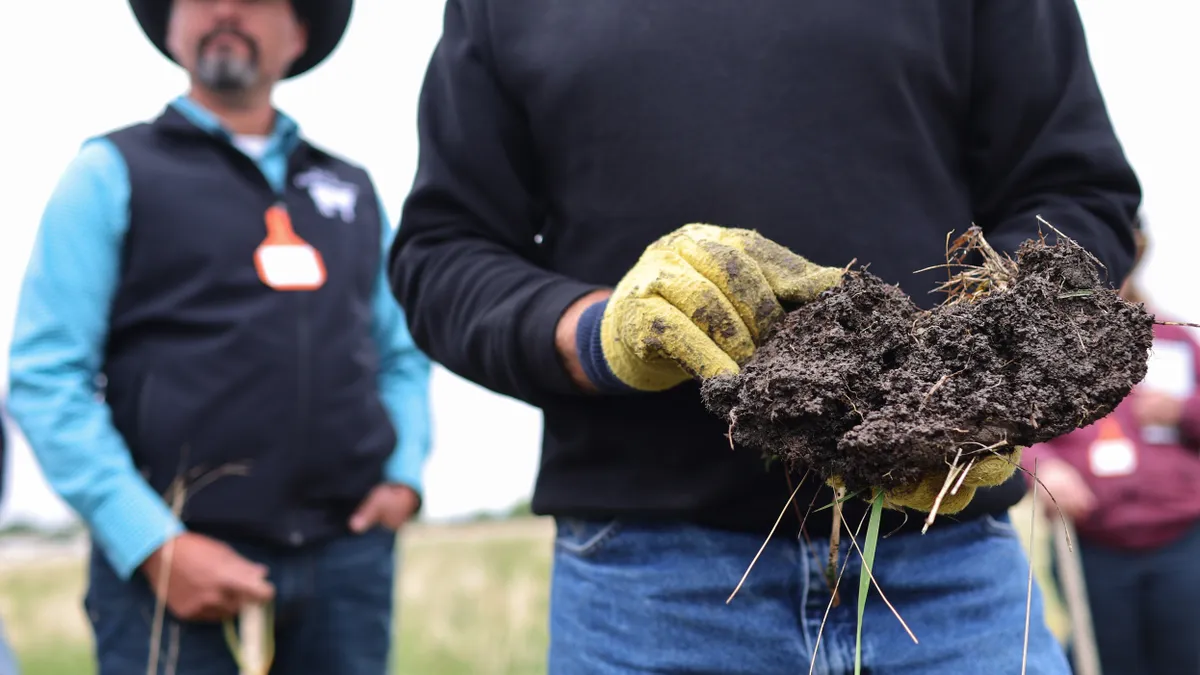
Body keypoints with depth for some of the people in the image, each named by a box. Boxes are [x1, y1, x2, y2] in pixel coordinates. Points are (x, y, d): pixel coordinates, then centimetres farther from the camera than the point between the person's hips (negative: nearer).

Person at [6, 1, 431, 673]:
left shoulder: (353, 188, 17)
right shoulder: (113, 172, 4)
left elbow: (402, 357, 21)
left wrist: (405, 474, 2)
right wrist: (155, 546, -12)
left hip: (347, 558, 4)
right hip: (174, 564, -3)